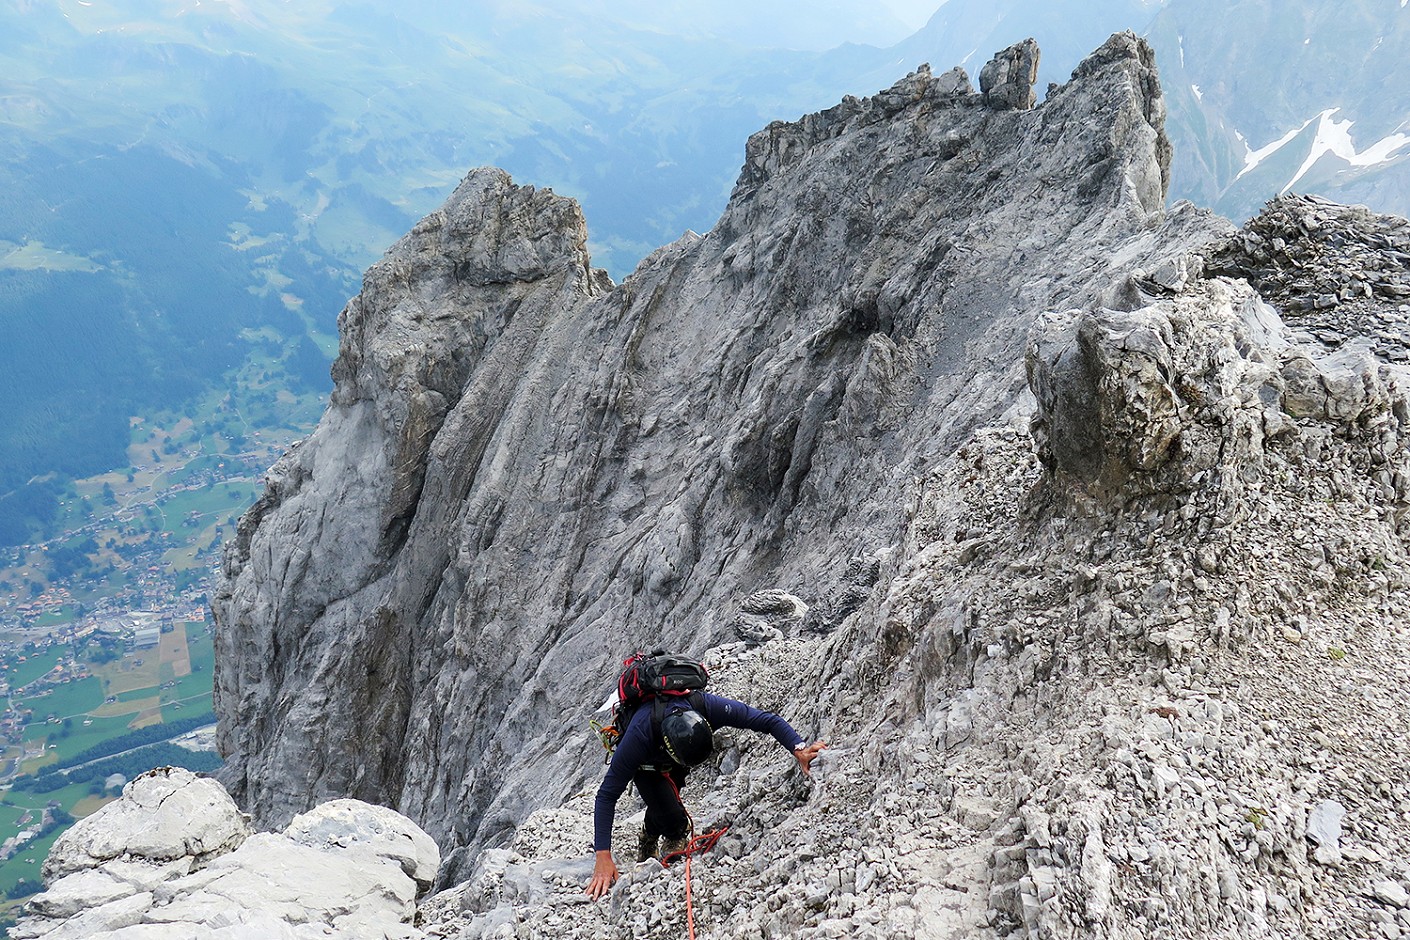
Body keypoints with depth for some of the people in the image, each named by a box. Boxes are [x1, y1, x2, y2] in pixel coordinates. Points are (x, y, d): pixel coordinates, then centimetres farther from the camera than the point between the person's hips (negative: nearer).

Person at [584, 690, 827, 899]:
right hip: (646, 762, -3)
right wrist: (603, 856, -43)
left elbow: (768, 720, -32)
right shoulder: (640, 734, -46)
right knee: (673, 818, -18)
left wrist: (799, 749, -48)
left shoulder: (708, 706, -41)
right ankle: (676, 838, 14)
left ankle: (648, 842, 45)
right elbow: (607, 795, -39)